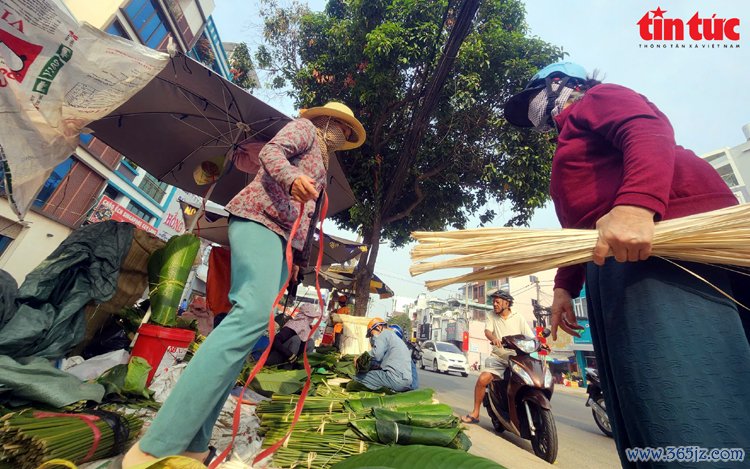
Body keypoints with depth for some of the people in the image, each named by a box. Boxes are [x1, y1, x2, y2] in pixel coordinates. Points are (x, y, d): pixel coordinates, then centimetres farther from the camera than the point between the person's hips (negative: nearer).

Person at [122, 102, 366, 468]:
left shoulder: (320, 165, 35)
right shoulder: (305, 127, 15)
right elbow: (271, 151, -4)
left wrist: (297, 256, 27)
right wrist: (291, 177, -26)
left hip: (285, 237, 9)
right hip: (261, 217, -9)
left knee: (252, 319, -3)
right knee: (254, 312, -28)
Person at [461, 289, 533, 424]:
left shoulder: (519, 318, 8)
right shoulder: (491, 317, 8)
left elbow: (531, 338, 3)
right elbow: (487, 331, -9)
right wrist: (493, 338, -32)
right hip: (498, 358, 0)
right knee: (482, 379, -19)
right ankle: (475, 413, -4)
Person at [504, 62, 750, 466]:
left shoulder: (595, 98, 15)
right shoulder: (569, 151, 37)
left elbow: (650, 131, -10)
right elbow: (579, 228, 30)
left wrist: (636, 204, -28)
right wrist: (564, 286, 22)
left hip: (654, 234, -9)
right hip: (611, 256, 9)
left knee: (688, 397, -16)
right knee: (641, 410, 5)